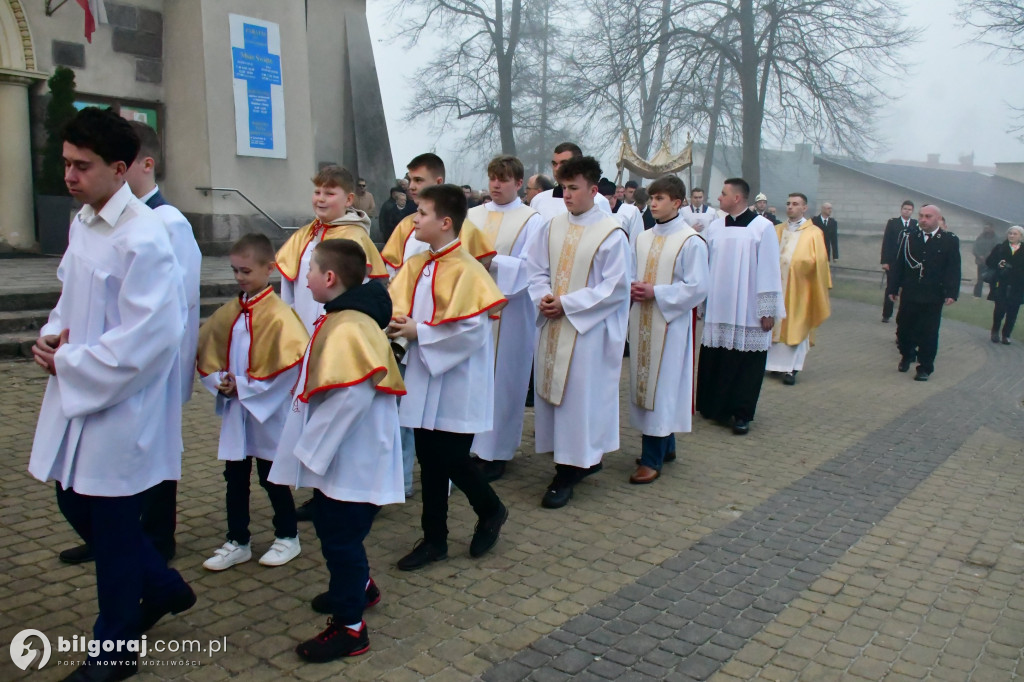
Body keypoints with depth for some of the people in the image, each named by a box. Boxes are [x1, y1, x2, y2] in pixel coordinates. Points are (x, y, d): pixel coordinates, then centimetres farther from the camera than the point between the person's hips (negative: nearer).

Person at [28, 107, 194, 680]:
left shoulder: (144, 238, -20)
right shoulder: (83, 221, 8)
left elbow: (142, 340, -24)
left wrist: (68, 364, -14)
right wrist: (53, 333, 1)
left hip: (121, 410, -9)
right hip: (76, 399, 9)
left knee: (114, 529, 7)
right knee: (77, 507, 20)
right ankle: (163, 588, 40)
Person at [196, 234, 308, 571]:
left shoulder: (278, 315, -16)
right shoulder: (228, 313, 5)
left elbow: (290, 362, -22)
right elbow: (206, 353, 11)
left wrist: (244, 386, -17)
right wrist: (219, 381, -7)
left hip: (267, 410, -6)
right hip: (233, 410, 6)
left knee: (271, 477, 7)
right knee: (235, 477, 13)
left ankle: (287, 537, 26)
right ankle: (237, 542, 26)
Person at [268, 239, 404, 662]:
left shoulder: (348, 328, -24)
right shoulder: (341, 318, 9)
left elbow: (351, 397, -31)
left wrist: (310, 449, -21)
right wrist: (310, 447, 16)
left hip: (350, 461, -10)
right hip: (338, 456, 10)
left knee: (340, 538, 2)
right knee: (332, 528, 25)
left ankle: (350, 627, 17)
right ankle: (358, 587, 46)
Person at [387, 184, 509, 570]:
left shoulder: (465, 270, -16)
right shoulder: (416, 266, 7)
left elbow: (471, 329, -22)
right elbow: (394, 306, 8)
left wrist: (419, 332, -16)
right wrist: (396, 323, -14)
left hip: (457, 383, -7)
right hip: (425, 379, 7)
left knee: (451, 459, 1)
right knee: (430, 460, 13)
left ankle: (491, 511, 30)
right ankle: (434, 539, 26)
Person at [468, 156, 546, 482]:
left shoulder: (532, 220, 0)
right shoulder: (472, 215, 12)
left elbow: (529, 266, -10)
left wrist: (491, 259, -21)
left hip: (510, 311, -3)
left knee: (502, 378, 2)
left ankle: (494, 452, 12)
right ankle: (471, 443, 17)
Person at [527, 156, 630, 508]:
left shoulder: (612, 234, -10)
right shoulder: (553, 226, 6)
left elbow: (616, 288, -12)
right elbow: (537, 268, 11)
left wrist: (567, 303, -15)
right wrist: (543, 297, -9)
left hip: (588, 329, -6)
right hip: (553, 324, 6)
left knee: (577, 395, -1)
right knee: (551, 389, 10)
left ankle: (568, 472, 10)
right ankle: (583, 458, 26)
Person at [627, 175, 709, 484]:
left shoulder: (691, 242, -7)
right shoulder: (642, 239, 12)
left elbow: (697, 288, -11)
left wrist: (656, 293, -15)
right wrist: (632, 290, -3)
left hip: (671, 325, -6)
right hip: (642, 322, 7)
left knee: (661, 386, -4)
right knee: (644, 383, 11)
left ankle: (652, 458, 3)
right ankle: (665, 446, 26)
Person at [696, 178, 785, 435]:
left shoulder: (763, 228, -5)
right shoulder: (714, 228, 6)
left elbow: (769, 270, -6)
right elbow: (702, 264, 9)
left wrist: (768, 310, -8)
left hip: (748, 312, -3)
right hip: (717, 309, 4)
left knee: (747, 363, 2)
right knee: (715, 361, 7)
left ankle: (741, 414, 13)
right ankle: (716, 407, 22)